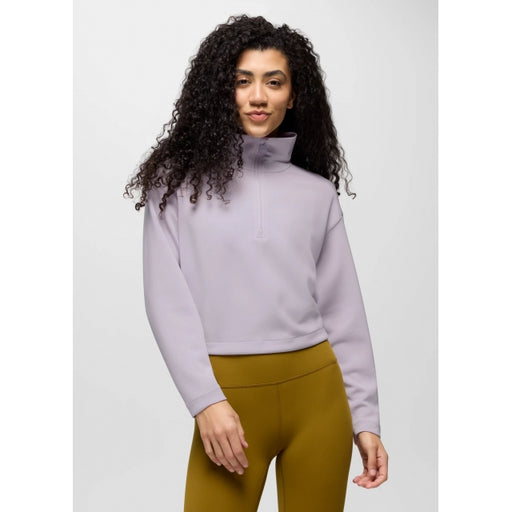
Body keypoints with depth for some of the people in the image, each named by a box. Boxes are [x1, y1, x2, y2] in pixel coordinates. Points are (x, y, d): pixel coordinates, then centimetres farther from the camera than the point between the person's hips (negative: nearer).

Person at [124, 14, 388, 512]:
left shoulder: (318, 192, 8)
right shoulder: (178, 180, 2)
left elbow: (343, 309, 8)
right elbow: (166, 300, -4)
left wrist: (365, 418, 6)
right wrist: (205, 401, -13)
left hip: (317, 390, 2)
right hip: (229, 395, -2)